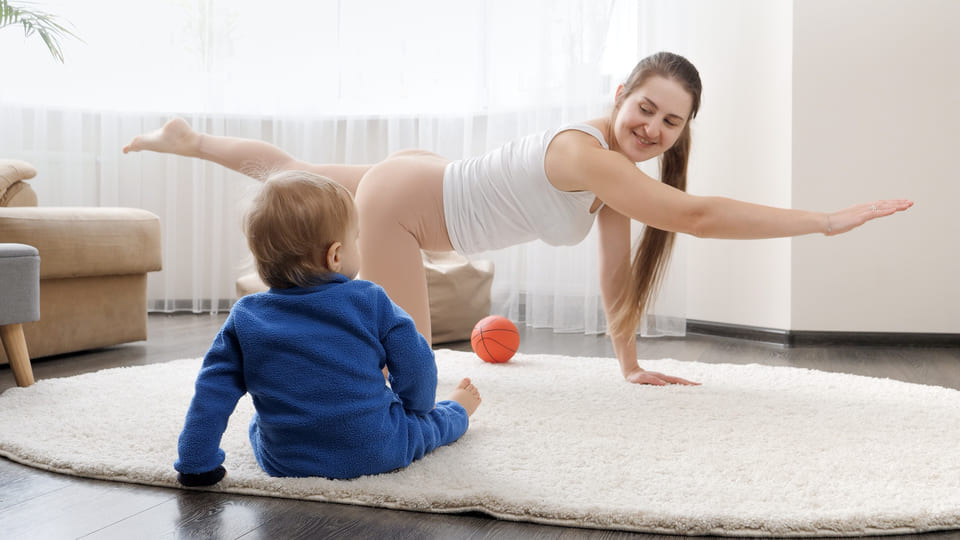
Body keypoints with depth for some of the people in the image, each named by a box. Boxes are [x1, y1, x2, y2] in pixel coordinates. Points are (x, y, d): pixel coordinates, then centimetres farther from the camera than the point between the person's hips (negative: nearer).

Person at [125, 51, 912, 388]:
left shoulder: (616, 170, -6)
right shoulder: (584, 152, -34)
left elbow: (616, 270, 0)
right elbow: (696, 216, -40)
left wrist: (630, 363, 0)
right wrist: (827, 220, -35)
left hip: (424, 181, 9)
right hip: (400, 199, -8)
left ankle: (192, 140, 44)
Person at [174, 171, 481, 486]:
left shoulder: (244, 318, -7)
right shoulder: (370, 302, -13)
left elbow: (212, 395, -5)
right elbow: (415, 365, -5)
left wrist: (197, 465, 3)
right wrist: (414, 408, 16)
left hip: (282, 463, 2)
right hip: (376, 454, -2)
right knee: (427, 421, 26)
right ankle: (457, 412, 58)